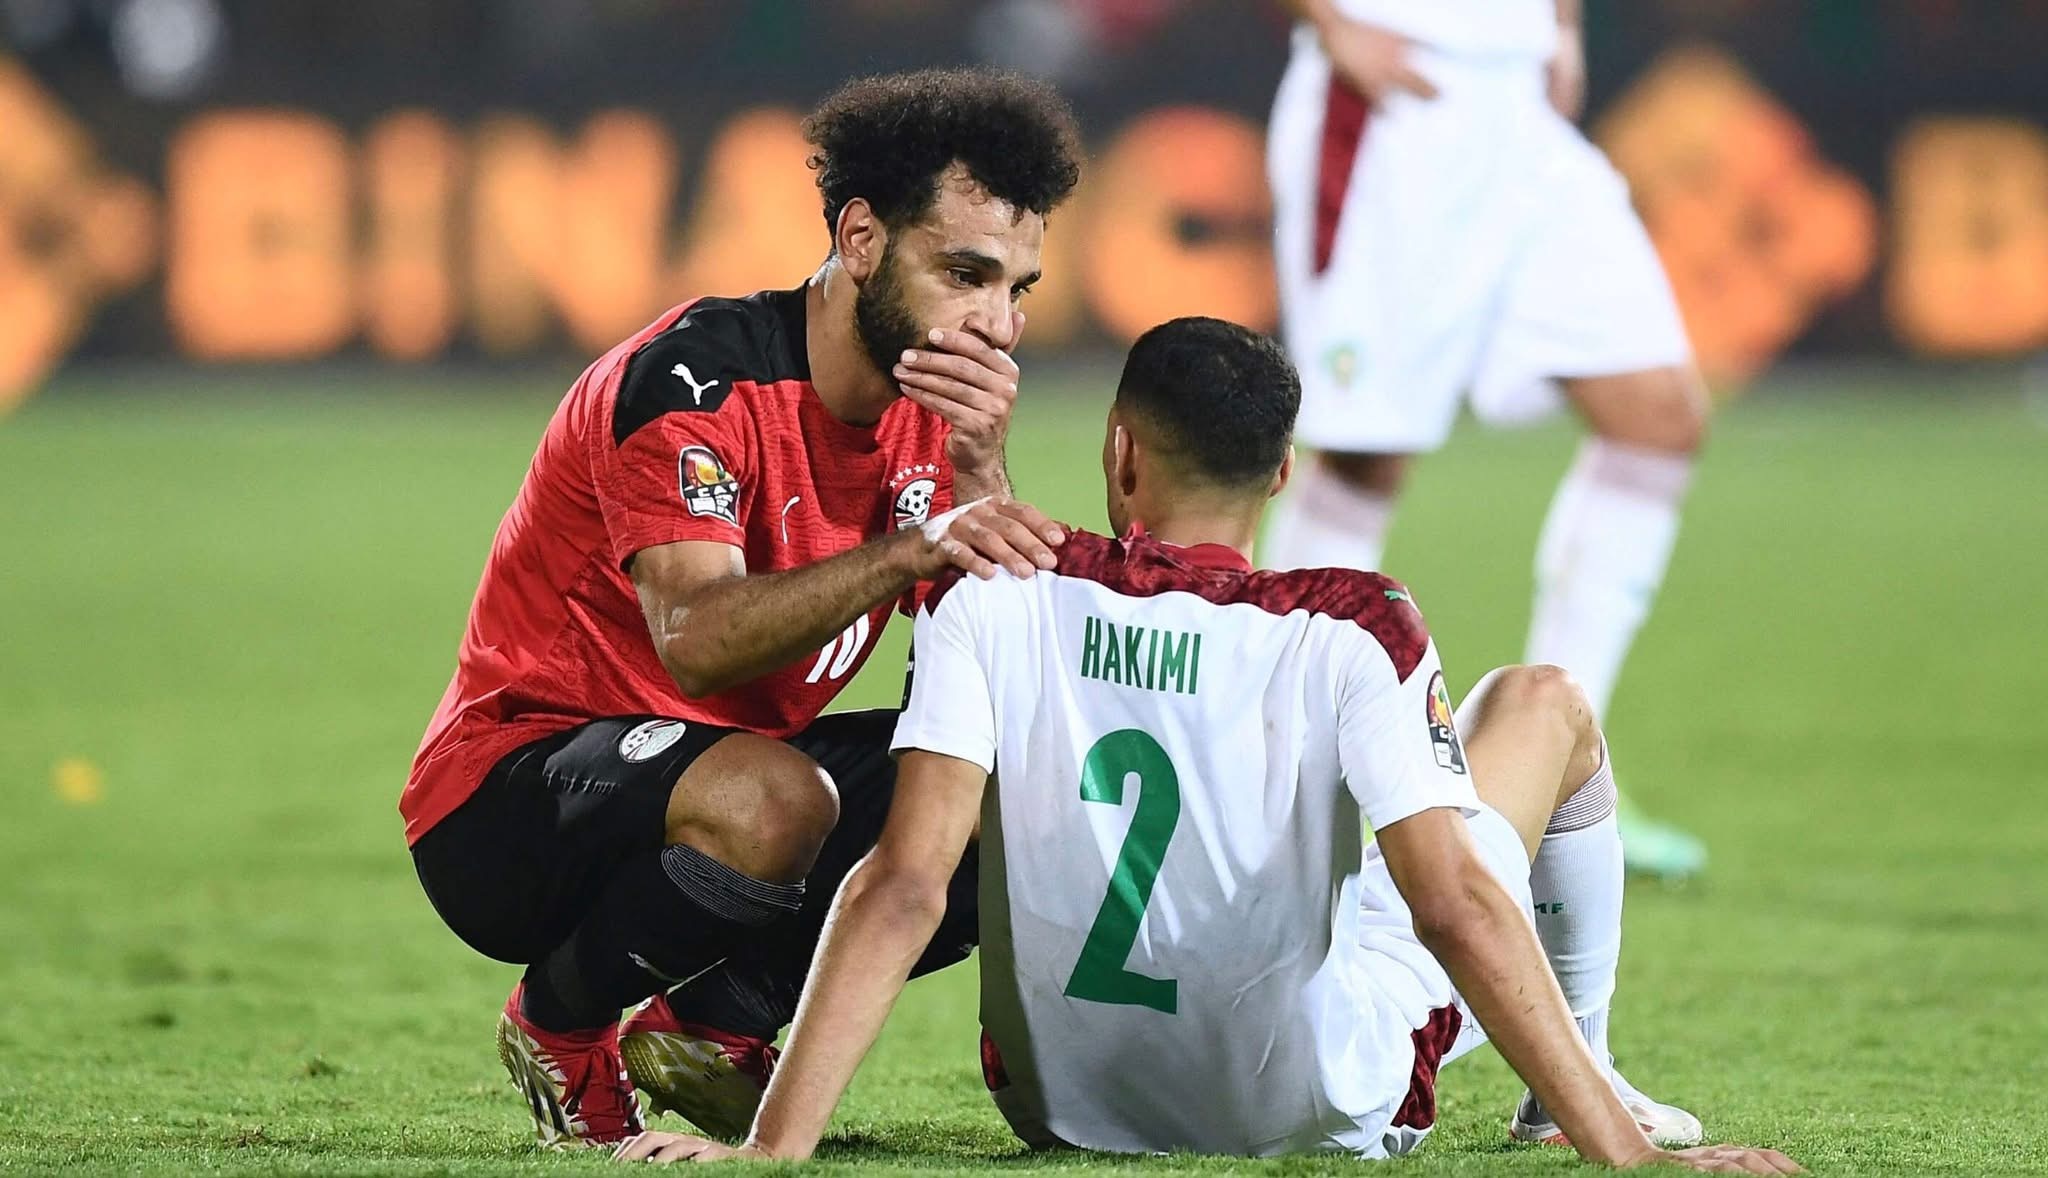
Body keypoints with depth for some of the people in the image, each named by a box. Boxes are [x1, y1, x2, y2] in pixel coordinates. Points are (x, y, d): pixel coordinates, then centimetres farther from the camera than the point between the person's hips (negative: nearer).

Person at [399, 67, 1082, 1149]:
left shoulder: (932, 415, 2)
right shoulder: (694, 378, -20)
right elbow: (701, 639, -35)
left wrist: (979, 473, -22)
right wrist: (910, 551, -48)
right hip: (507, 805, -7)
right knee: (772, 801, -38)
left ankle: (715, 1024, 6)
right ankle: (560, 1026, -7)